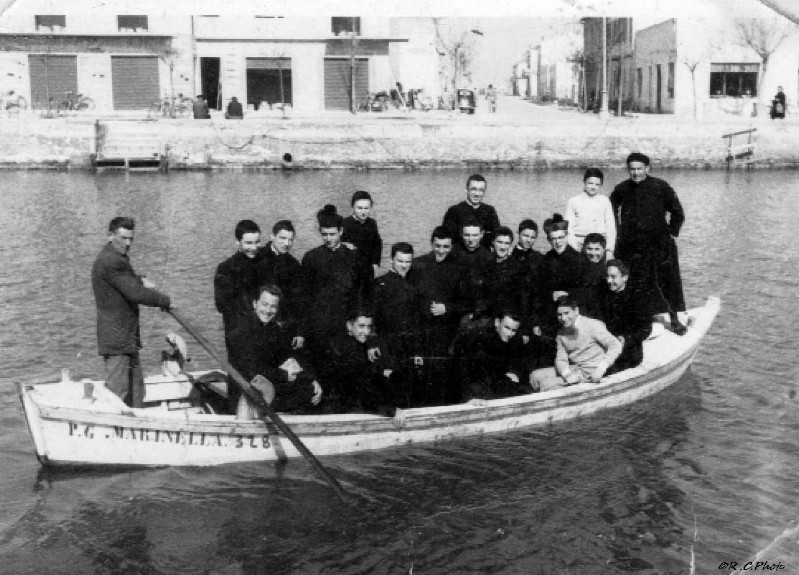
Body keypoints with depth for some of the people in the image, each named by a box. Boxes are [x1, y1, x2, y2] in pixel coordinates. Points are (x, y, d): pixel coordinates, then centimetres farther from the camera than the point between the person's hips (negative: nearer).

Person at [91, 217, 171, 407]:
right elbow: (136, 294, -21)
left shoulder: (118, 258, 16)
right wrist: (165, 300, -10)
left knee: (136, 387, 14)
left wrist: (140, 280, 6)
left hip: (128, 338, 11)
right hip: (116, 340, -11)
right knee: (118, 391, -8)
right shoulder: (110, 261, -18)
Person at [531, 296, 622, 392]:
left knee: (546, 384, -19)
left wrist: (601, 369, -27)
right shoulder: (561, 333, 6)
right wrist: (567, 374, -20)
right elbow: (561, 359, 4)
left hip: (590, 373, -7)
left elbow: (616, 345, -16)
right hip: (574, 369, 7)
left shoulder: (593, 325, -13)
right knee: (536, 375, -2)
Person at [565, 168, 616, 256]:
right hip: (580, 244, -1)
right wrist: (574, 249, -5)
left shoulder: (605, 201, 11)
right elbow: (569, 228, 5)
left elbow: (611, 227, 10)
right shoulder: (573, 201, 7)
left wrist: (609, 250, 1)